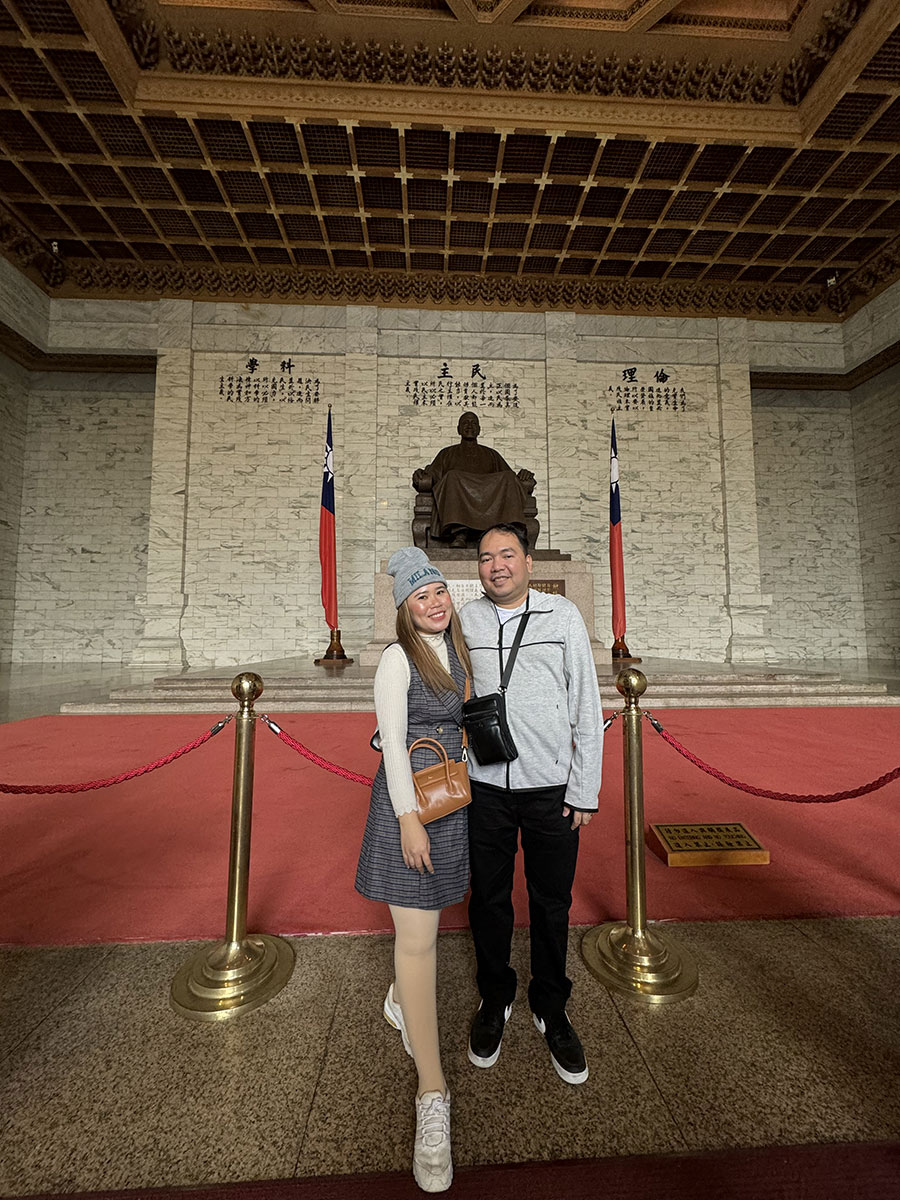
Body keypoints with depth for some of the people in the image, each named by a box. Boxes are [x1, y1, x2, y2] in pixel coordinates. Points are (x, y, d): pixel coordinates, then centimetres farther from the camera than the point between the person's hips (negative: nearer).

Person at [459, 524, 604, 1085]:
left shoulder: (563, 614, -4)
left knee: (552, 904, 15)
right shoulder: (466, 620, 0)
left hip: (552, 787, -1)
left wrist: (585, 790, -4)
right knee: (489, 899, 17)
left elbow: (587, 706, -3)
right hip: (486, 787, 1)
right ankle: (495, 999, 43)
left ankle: (552, 1009, 41)